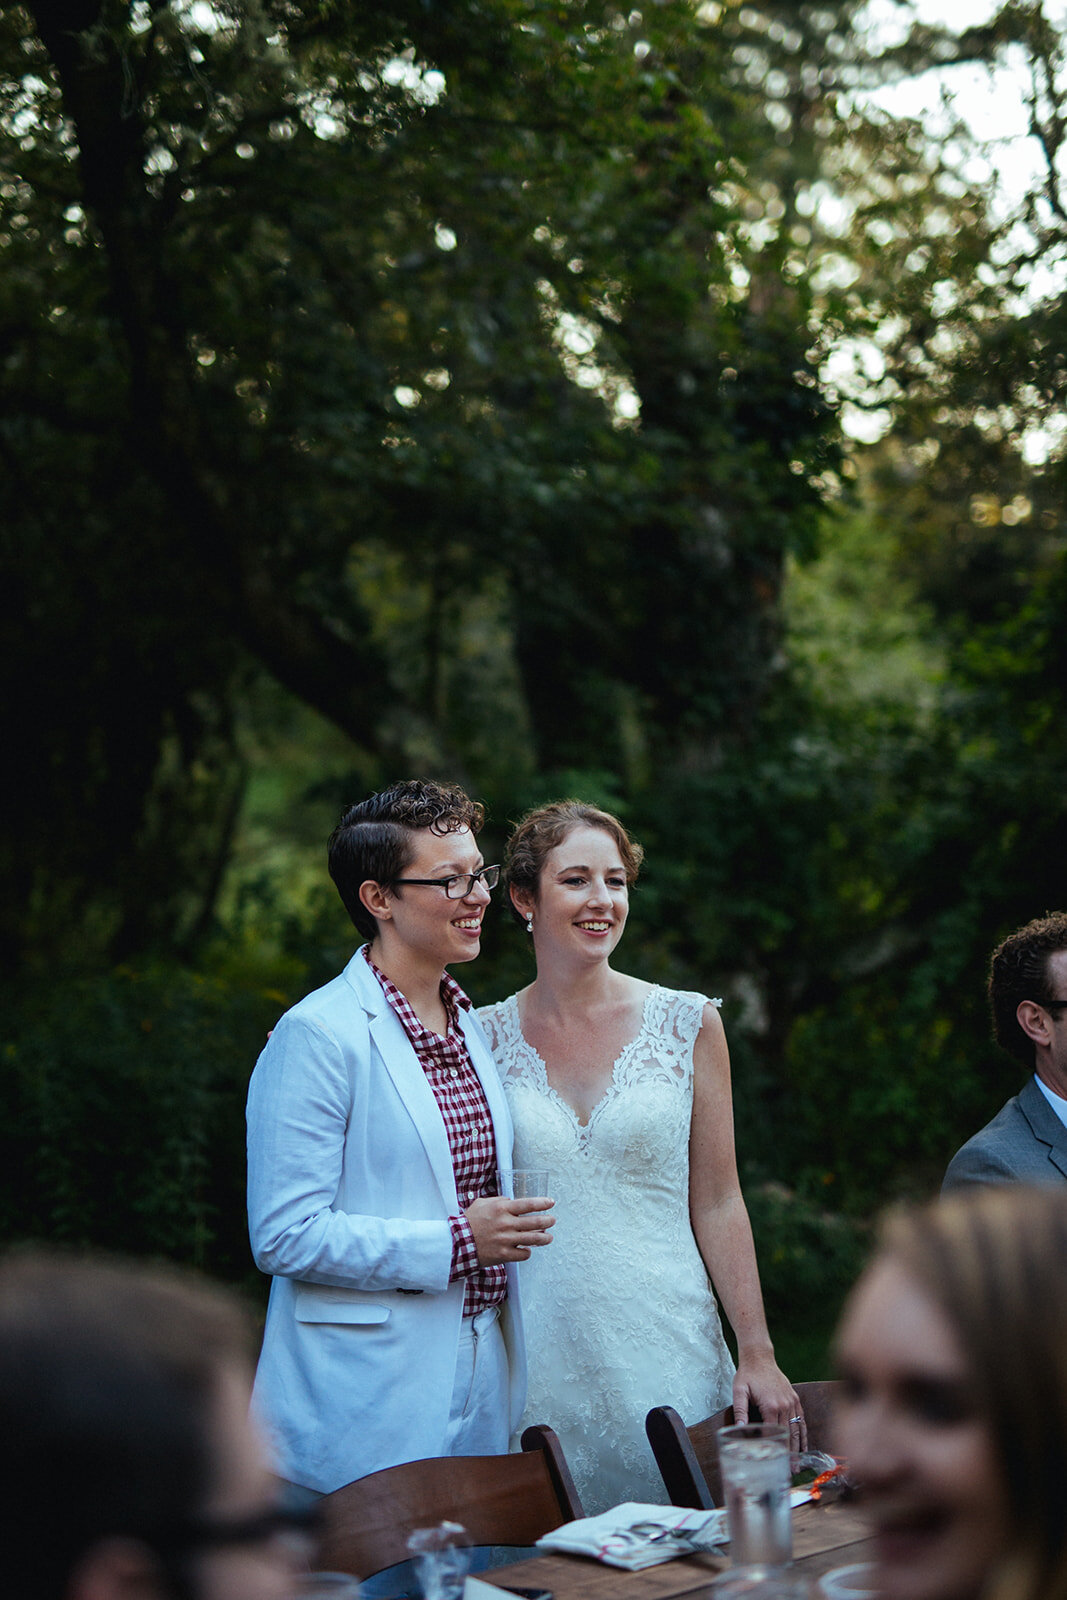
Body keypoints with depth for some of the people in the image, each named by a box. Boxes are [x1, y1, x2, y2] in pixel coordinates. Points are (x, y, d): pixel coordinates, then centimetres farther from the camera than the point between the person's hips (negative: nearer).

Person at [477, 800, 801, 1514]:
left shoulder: (688, 1023, 0)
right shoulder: (484, 1036, 2)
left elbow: (717, 1204, 2)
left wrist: (758, 1354, -3)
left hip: (666, 1346, 0)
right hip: (542, 1362, 0)